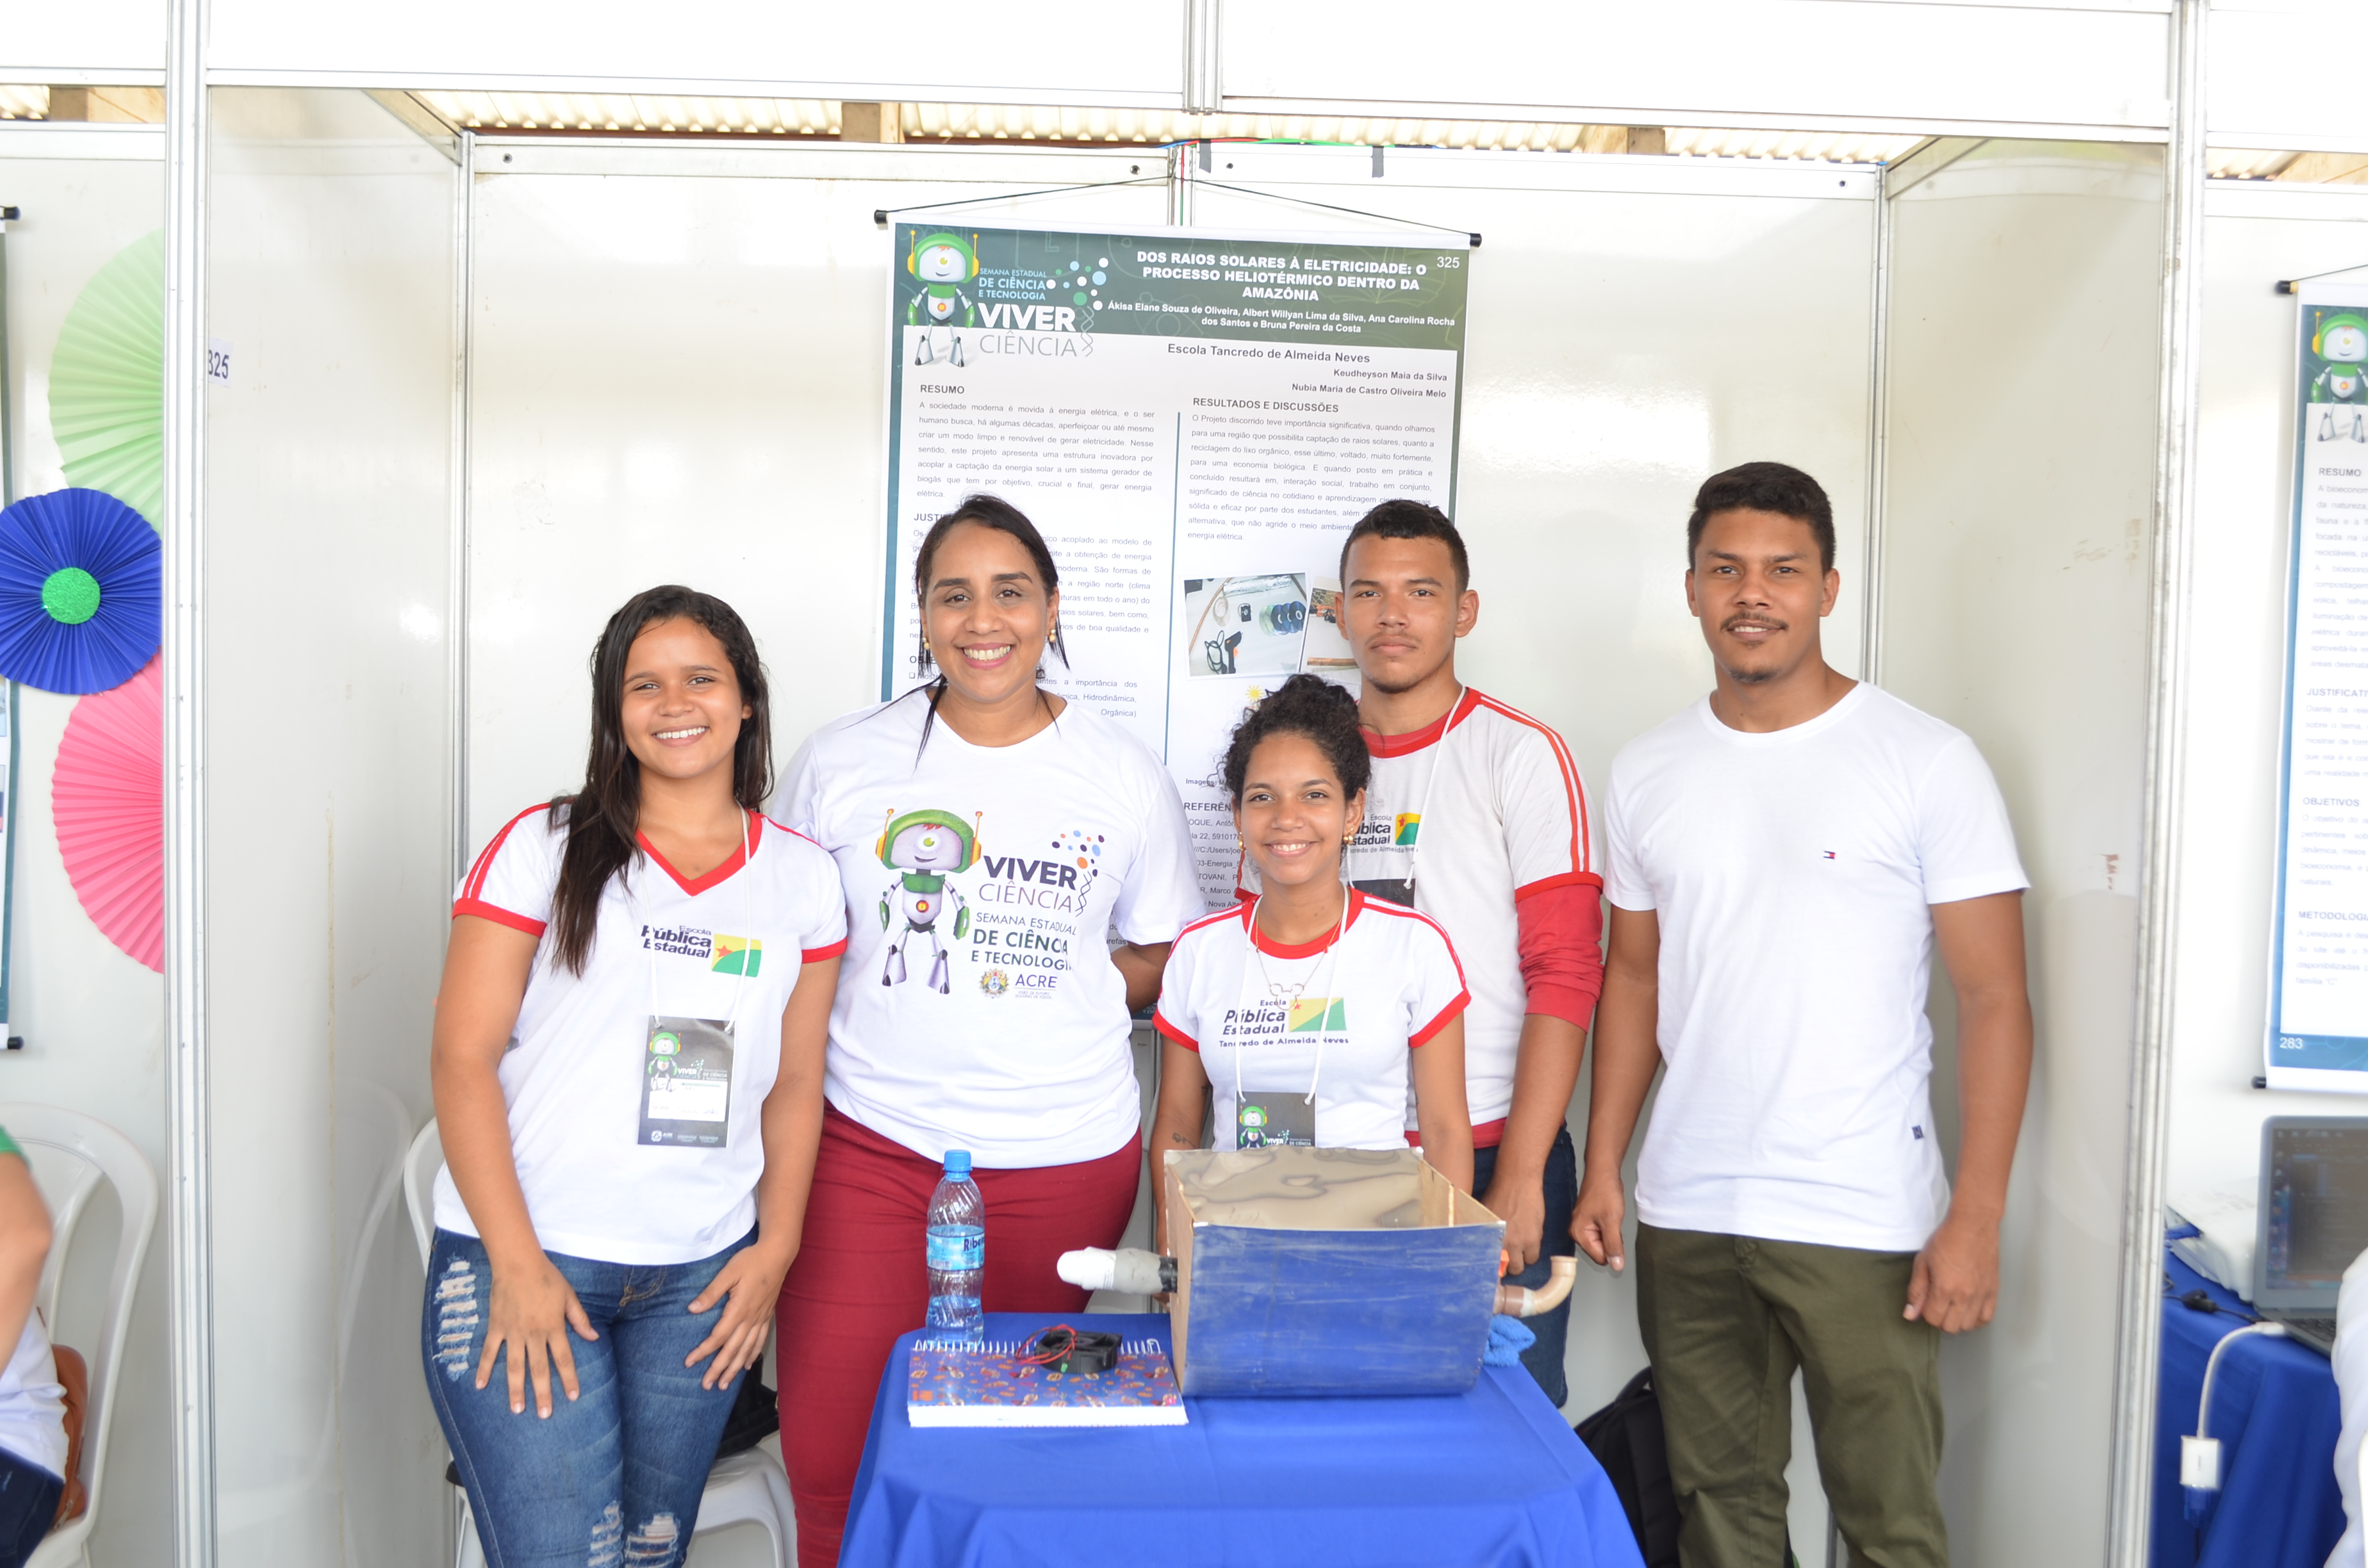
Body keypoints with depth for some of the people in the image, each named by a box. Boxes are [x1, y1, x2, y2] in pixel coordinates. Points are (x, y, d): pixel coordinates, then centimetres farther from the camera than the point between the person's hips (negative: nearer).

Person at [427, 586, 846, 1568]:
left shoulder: (802, 879, 7)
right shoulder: (544, 849, -2)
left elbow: (795, 1082, 11)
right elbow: (462, 1058, -6)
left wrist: (775, 1248, 2)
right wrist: (516, 1261, -12)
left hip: (700, 1280, 3)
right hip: (521, 1261, -3)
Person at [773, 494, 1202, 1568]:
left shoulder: (1124, 778, 3)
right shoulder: (841, 762, 3)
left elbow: (1171, 961, 10)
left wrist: (1054, 984, -7)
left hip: (1063, 1157, 0)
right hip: (871, 1145, 0)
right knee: (830, 1449, -2)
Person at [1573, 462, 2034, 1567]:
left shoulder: (1926, 762, -5)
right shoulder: (1645, 773, 7)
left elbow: (1994, 998, -5)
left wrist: (1976, 1220, -11)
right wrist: (1601, 1168, 8)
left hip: (1862, 1224, -4)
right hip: (1684, 1220, 4)